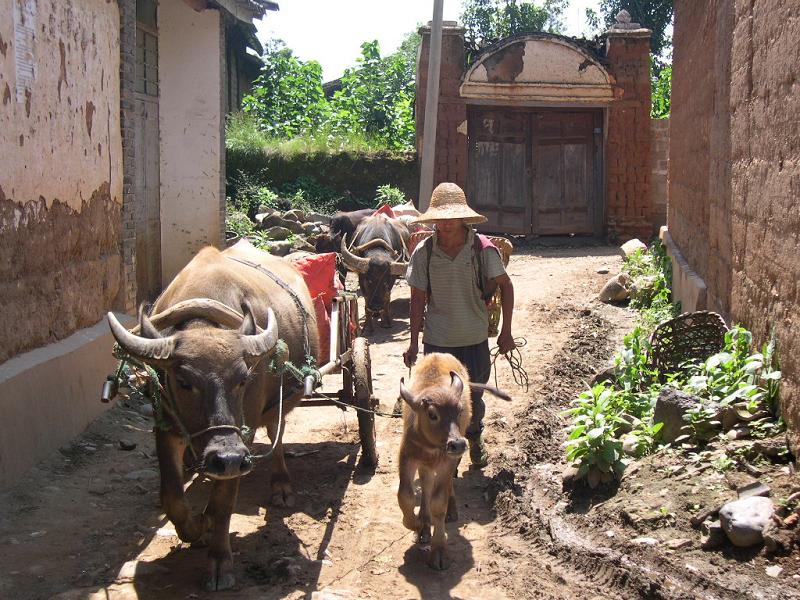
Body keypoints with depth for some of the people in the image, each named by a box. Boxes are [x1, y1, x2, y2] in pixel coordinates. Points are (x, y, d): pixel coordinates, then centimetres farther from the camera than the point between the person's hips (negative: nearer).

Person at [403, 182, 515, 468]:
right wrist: (413, 343, -2)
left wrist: (506, 332, -3)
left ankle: (475, 439, 43)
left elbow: (505, 285, -1)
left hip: (476, 338, 1)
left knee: (474, 396, 15)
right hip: (437, 341, 0)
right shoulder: (424, 252, -9)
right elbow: (418, 299, -3)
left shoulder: (482, 248, -10)